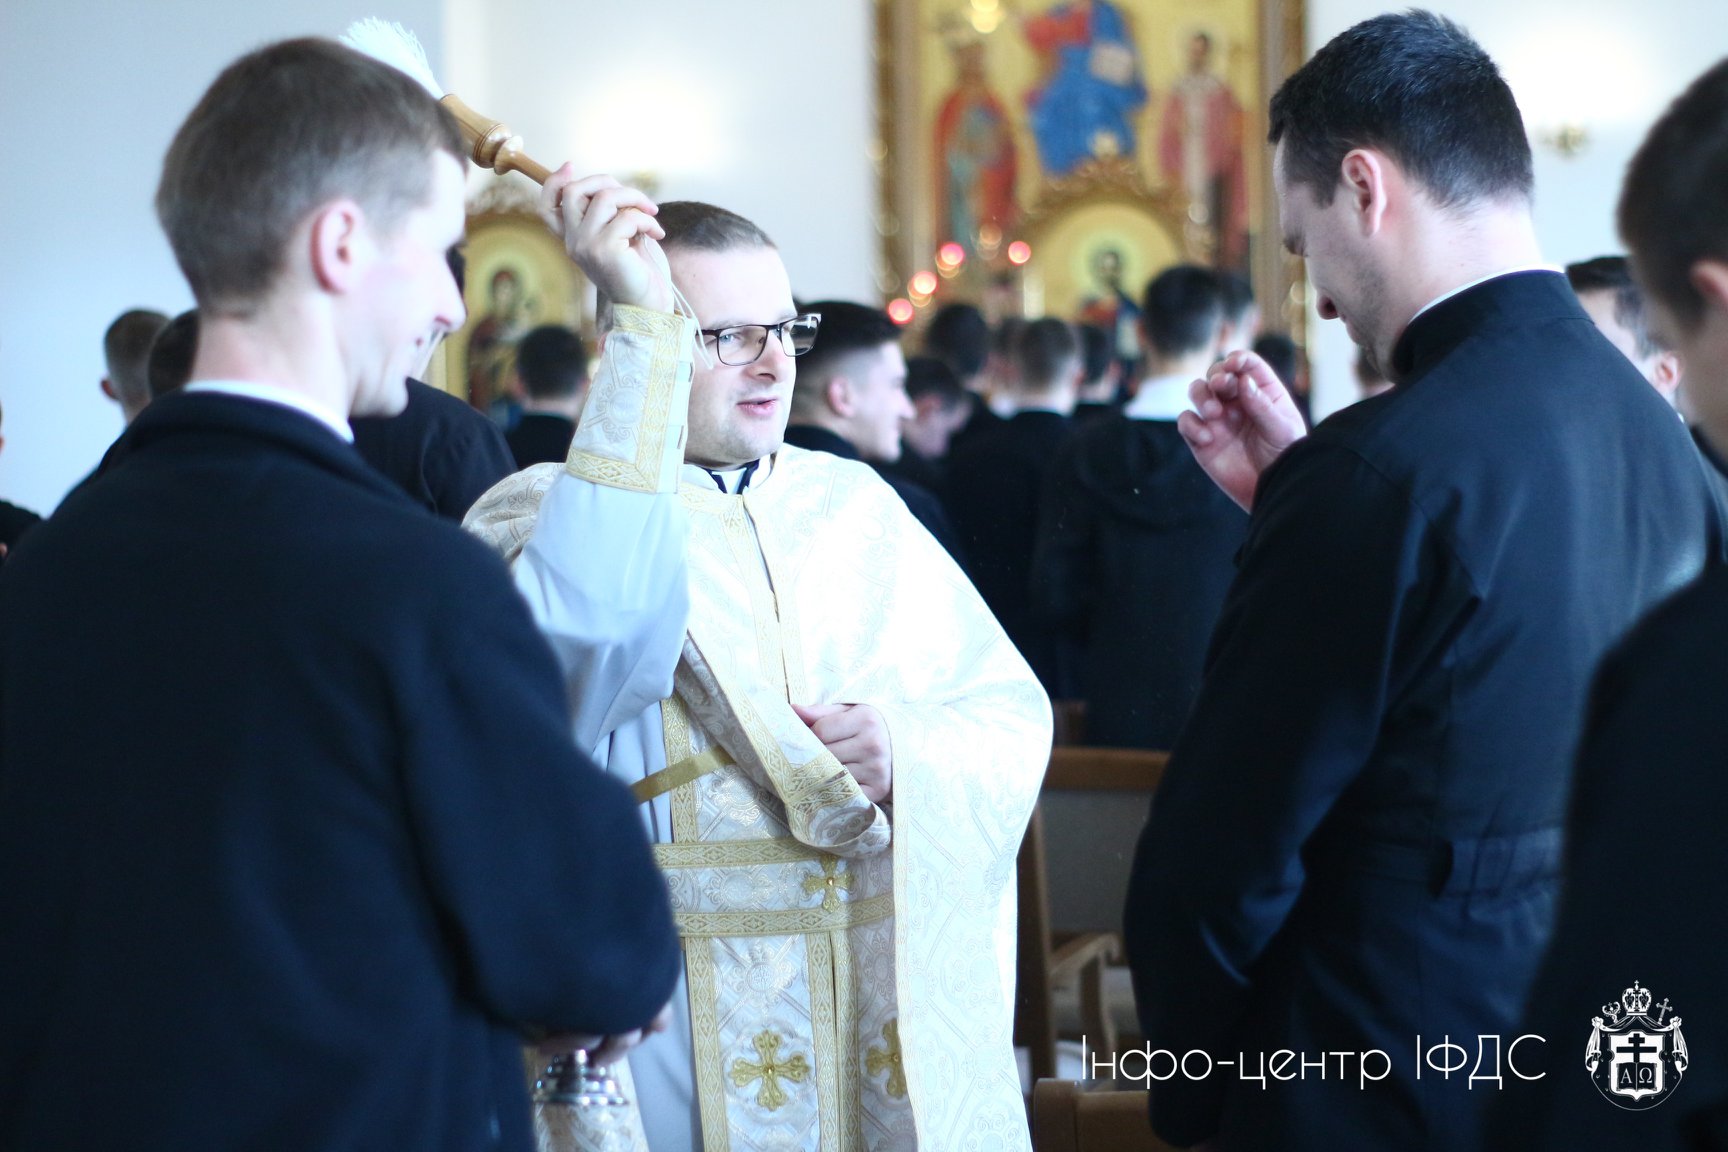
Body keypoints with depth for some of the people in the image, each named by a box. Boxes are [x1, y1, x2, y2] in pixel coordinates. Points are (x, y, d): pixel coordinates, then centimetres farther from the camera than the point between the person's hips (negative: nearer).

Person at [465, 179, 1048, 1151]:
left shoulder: (855, 504, 11)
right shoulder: (551, 511, -5)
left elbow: (1013, 711, 8)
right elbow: (597, 629, -30)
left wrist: (909, 752, -15)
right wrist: (644, 325, -29)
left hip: (898, 1010, 5)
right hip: (692, 1027, -5)